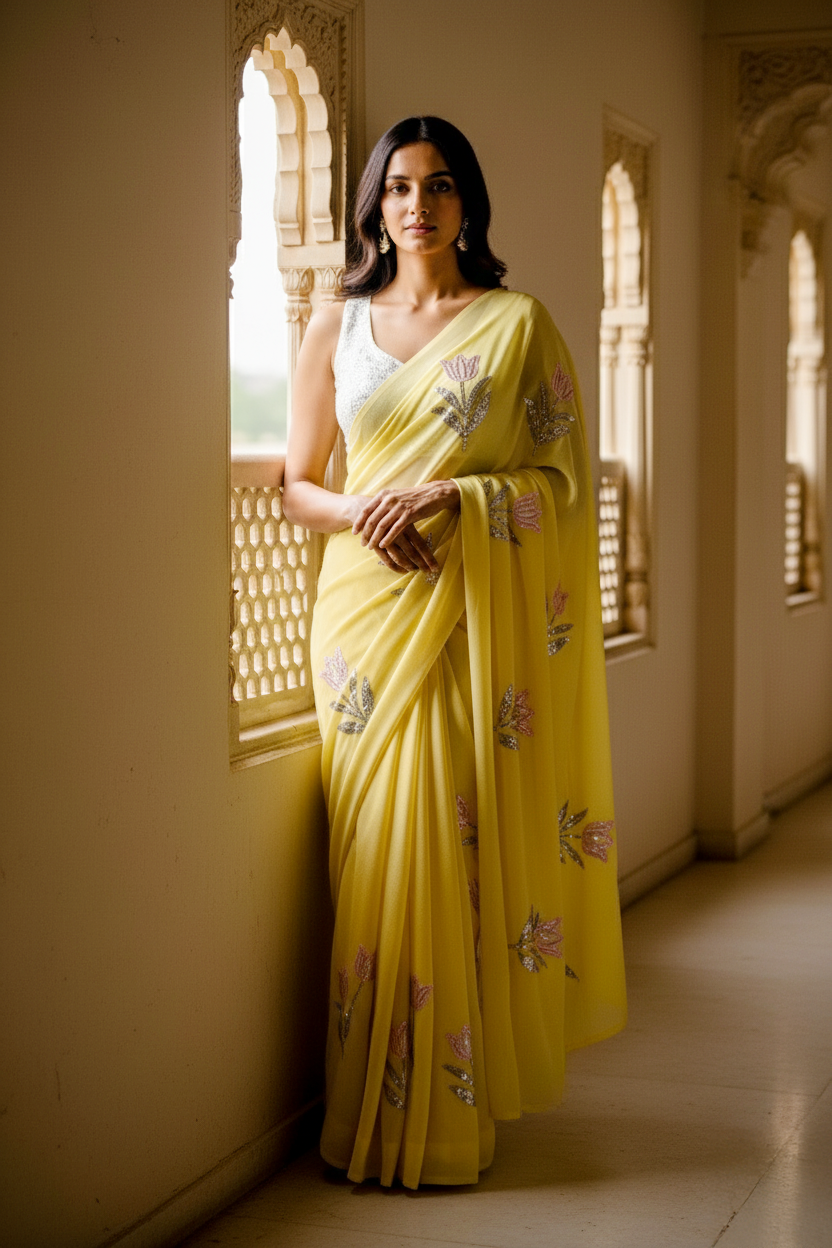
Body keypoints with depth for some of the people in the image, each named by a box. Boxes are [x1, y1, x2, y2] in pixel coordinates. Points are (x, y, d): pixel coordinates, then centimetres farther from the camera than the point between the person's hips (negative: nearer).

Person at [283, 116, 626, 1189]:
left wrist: (451, 497, -15)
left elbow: (565, 478, 0)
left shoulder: (517, 323, 5)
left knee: (464, 848, -5)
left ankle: (452, 1113, 6)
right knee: (377, 854, 1)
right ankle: (374, 1111, 11)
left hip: (483, 615, -2)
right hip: (369, 607, 2)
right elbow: (296, 487, 12)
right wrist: (360, 512, -9)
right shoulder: (337, 326, 11)